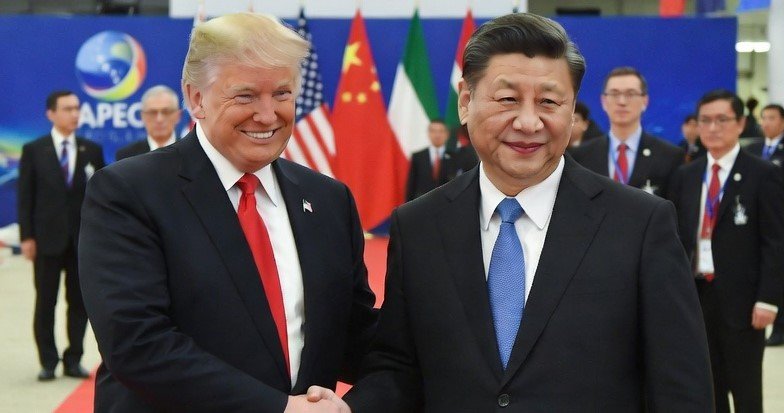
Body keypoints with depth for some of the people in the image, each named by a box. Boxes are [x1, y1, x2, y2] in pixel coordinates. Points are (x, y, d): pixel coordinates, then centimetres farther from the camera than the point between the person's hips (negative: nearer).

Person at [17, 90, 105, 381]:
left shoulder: (92, 151, 6)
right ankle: (48, 362, 12)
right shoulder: (33, 151, 2)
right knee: (45, 302, 3)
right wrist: (26, 237, -7)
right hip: (47, 237, -1)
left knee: (79, 301, 4)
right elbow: (25, 196, 0)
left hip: (84, 238, 2)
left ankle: (73, 360, 13)